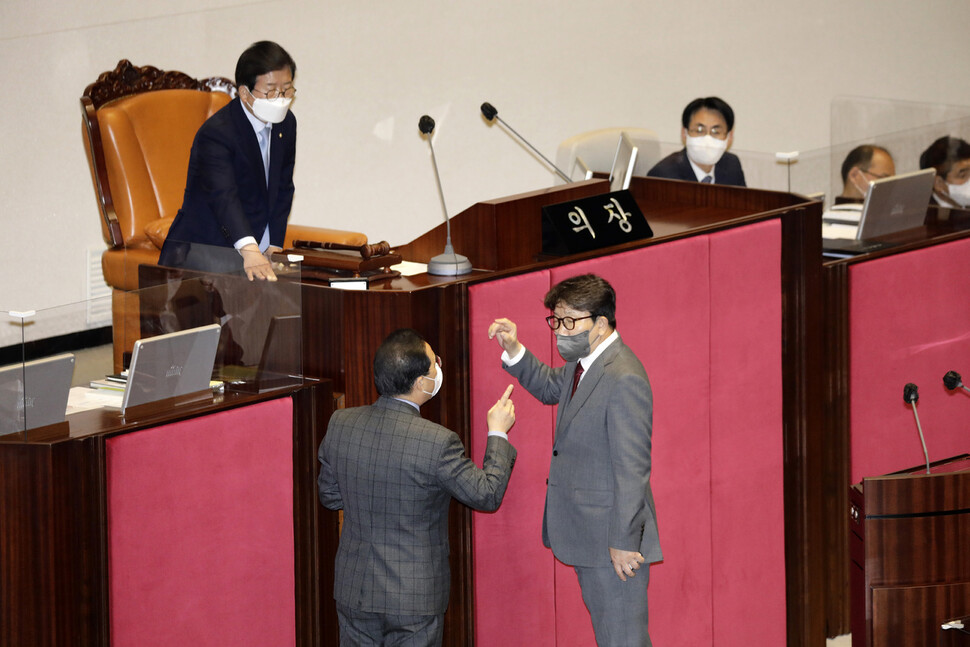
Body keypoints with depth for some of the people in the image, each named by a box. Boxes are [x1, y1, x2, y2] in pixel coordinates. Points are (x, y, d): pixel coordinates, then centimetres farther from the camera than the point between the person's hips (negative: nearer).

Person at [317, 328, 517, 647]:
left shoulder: (340, 424, -6)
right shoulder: (437, 442, -22)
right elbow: (487, 495, -8)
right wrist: (497, 434, 5)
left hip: (353, 592, 5)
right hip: (414, 598, -4)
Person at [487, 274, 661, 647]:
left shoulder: (624, 380, -24)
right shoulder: (583, 363, 6)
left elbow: (632, 469, -24)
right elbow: (550, 387, 30)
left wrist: (624, 541, -23)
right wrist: (513, 351, 12)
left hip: (615, 540, -10)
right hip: (586, 533, 10)